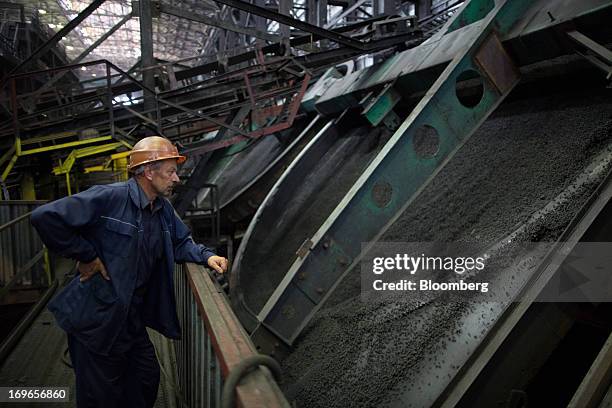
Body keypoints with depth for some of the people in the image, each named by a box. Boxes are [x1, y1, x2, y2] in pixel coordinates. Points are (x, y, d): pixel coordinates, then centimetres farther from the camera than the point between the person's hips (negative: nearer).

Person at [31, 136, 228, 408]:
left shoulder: (164, 209, 6)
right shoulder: (109, 197, -21)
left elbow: (180, 242, 18)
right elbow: (45, 217, -24)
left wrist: (207, 256, -2)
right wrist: (84, 255, -19)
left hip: (132, 317, 8)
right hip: (97, 319, -8)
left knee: (147, 380, 20)